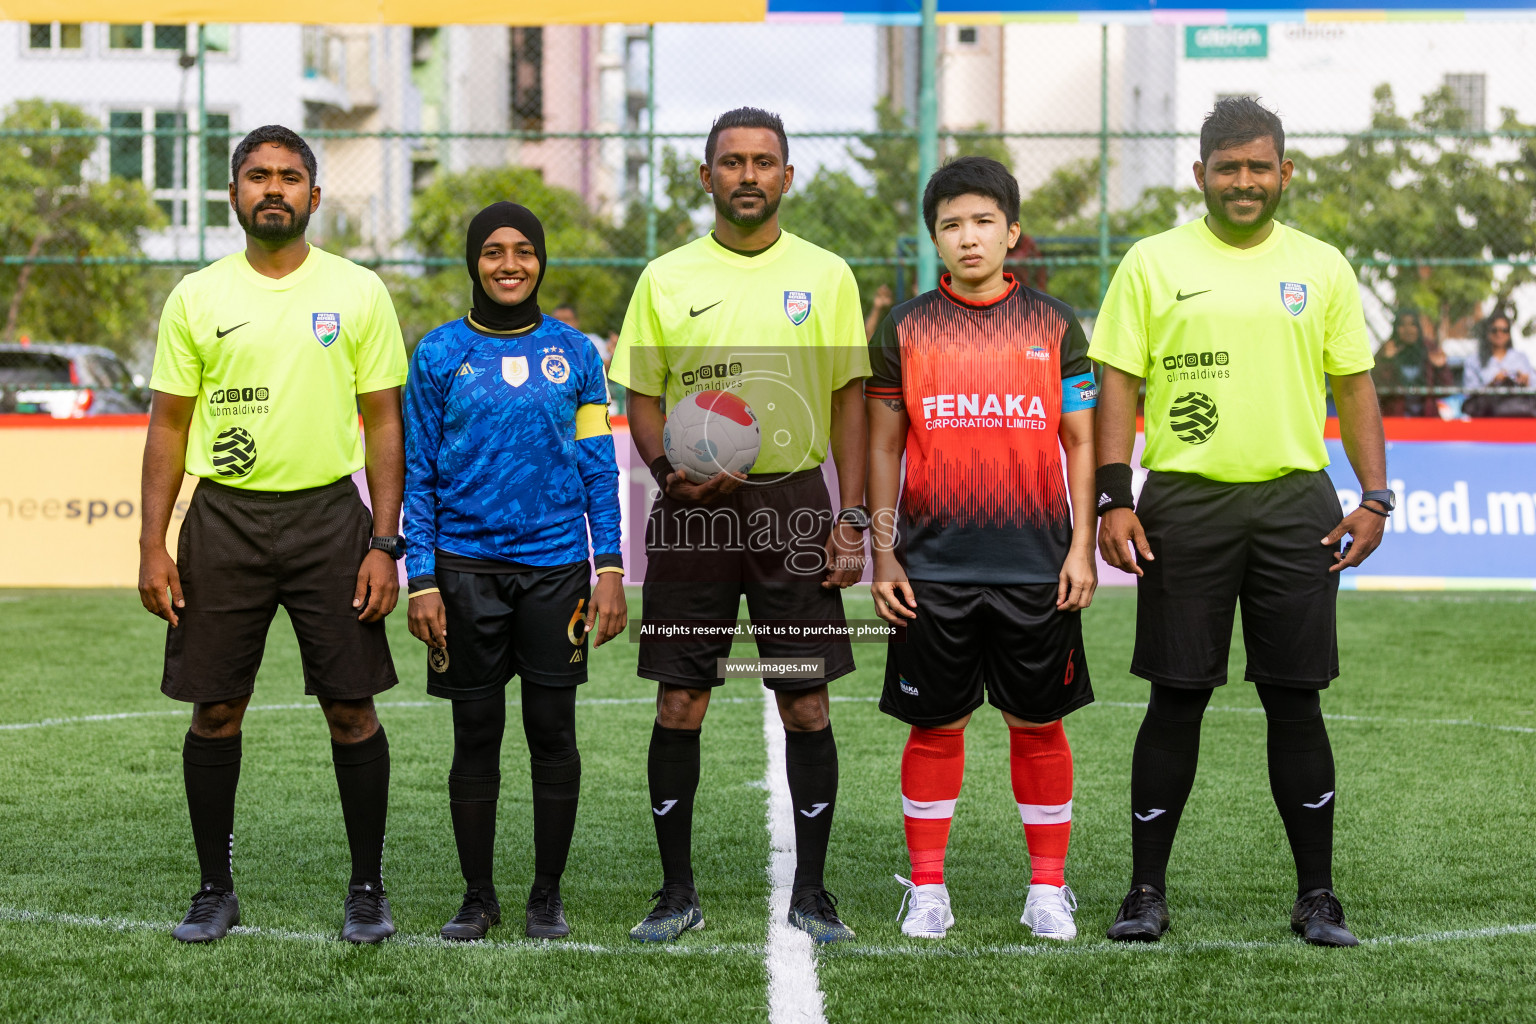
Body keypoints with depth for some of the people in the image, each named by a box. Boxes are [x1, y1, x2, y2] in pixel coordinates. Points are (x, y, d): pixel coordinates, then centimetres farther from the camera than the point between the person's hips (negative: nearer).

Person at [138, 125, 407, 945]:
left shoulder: (358, 292, 3)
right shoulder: (196, 298, 5)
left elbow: (384, 423, 3)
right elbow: (169, 425, 7)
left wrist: (383, 544, -5)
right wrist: (153, 546, -1)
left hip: (328, 514, -1)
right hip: (223, 516, 1)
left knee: (351, 708, 0)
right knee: (215, 710, 4)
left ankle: (367, 888, 13)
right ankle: (216, 888, 17)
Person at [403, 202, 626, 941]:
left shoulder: (574, 352, 7)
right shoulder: (440, 354, 4)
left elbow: (599, 467, 8)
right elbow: (417, 475, 5)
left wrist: (610, 569, 0)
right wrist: (421, 582, -3)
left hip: (556, 564, 1)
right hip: (467, 566, 0)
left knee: (553, 732, 3)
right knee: (476, 735, 4)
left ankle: (548, 896, 13)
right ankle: (477, 896, 14)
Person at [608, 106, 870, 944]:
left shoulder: (825, 275, 6)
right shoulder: (666, 278, 6)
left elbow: (849, 397, 6)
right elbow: (642, 397, 9)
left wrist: (852, 520, -2)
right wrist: (665, 468, -11)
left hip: (794, 500, 0)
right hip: (694, 506, 0)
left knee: (807, 703, 0)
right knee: (678, 704, 1)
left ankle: (810, 892, 11)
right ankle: (677, 891, 12)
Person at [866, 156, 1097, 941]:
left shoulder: (1054, 325, 5)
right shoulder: (904, 329, 5)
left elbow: (1081, 441, 7)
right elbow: (883, 447, 7)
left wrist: (1082, 548, -1)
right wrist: (882, 555, 1)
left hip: (1036, 566, 0)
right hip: (933, 567, 0)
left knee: (1038, 724, 6)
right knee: (935, 724, 5)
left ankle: (1047, 888, 15)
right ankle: (927, 888, 14)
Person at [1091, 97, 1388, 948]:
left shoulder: (1321, 267, 8)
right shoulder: (1153, 263, 3)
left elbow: (1354, 385, 11)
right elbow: (1117, 383, 2)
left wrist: (1374, 497, 1)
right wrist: (1114, 500, -8)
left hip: (1294, 504, 1)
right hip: (1185, 503, -1)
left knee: (1295, 699, 3)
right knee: (1176, 699, 2)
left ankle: (1317, 894, 11)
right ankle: (1147, 891, 11)